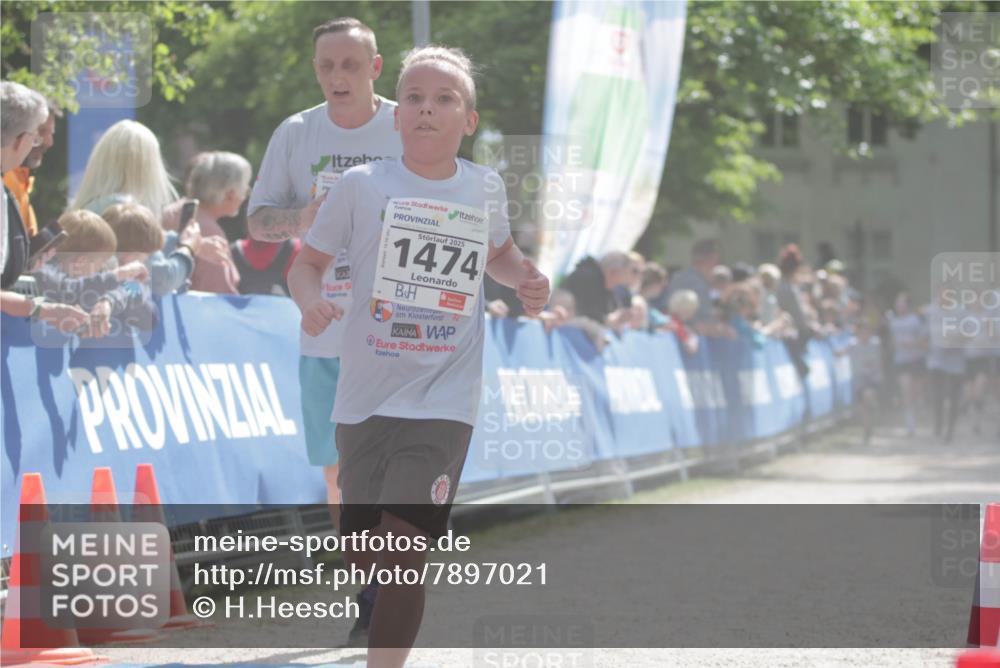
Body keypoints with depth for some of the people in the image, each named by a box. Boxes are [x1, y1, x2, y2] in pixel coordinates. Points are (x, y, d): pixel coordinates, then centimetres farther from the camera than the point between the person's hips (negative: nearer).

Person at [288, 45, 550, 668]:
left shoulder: (486, 188, 3)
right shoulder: (362, 186, -4)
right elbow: (307, 263, 3)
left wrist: (527, 279, 4)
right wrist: (310, 299, -18)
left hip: (443, 401, -1)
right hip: (367, 398, 1)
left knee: (403, 547, -16)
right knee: (361, 558, 11)